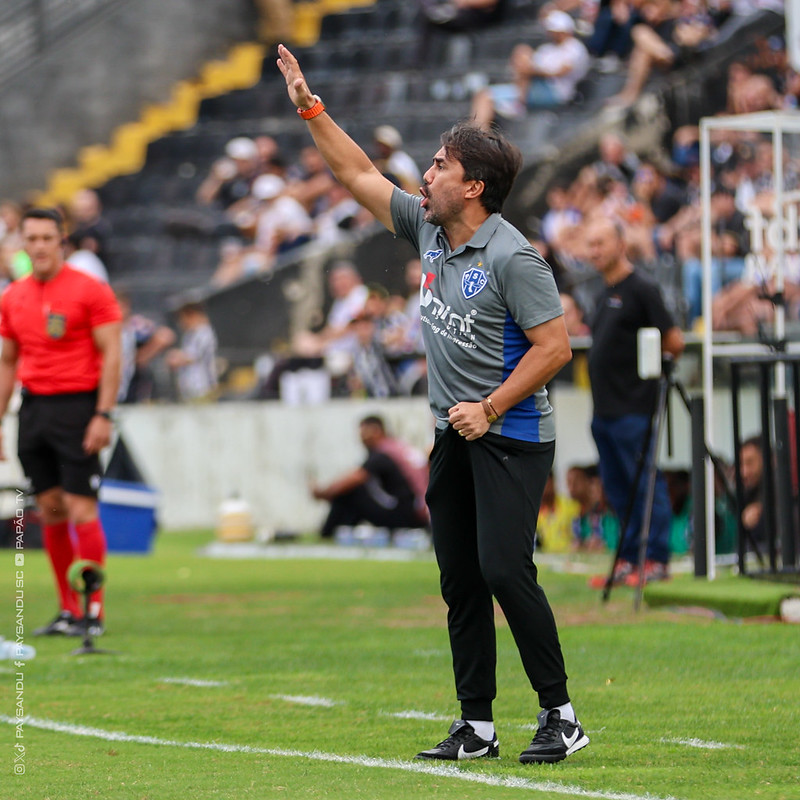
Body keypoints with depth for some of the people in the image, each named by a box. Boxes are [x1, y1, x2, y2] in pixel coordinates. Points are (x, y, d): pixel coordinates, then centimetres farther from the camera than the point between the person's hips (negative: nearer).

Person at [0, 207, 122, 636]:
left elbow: (111, 355, -7)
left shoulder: (90, 290, -5)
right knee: (50, 511, 5)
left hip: (76, 406, -5)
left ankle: (93, 613, -4)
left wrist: (103, 415, -14)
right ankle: (67, 609, 11)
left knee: (81, 510, -8)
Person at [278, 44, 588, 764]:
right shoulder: (427, 228, 8)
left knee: (504, 570, -15)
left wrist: (490, 409, -17)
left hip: (511, 436, -8)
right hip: (454, 436, 8)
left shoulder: (512, 257, -16)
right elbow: (360, 175, 18)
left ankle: (559, 714, -7)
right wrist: (310, 108, 15)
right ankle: (477, 726, 10)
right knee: (459, 580, 6)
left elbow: (555, 346, -17)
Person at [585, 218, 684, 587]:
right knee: (616, 487, 11)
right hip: (604, 406, 9)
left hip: (633, 407, -9)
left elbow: (674, 342, -11)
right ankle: (628, 559, 16)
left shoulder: (641, 289, -9)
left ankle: (656, 560, -3)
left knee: (645, 484, -6)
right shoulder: (605, 294, 18)